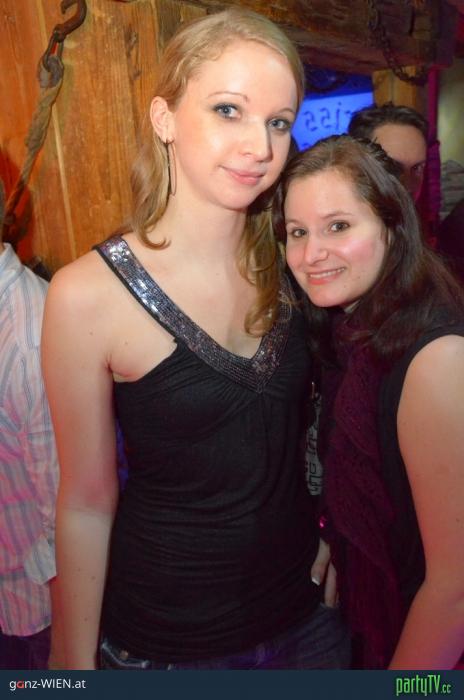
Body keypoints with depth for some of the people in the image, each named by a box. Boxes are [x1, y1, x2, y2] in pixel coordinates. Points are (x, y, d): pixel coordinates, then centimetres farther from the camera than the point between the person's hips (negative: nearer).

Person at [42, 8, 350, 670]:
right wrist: (78, 662, -5)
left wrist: (329, 541, 2)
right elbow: (87, 503, -13)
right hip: (167, 642, -3)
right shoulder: (88, 293, -21)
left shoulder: (285, 263, -7)